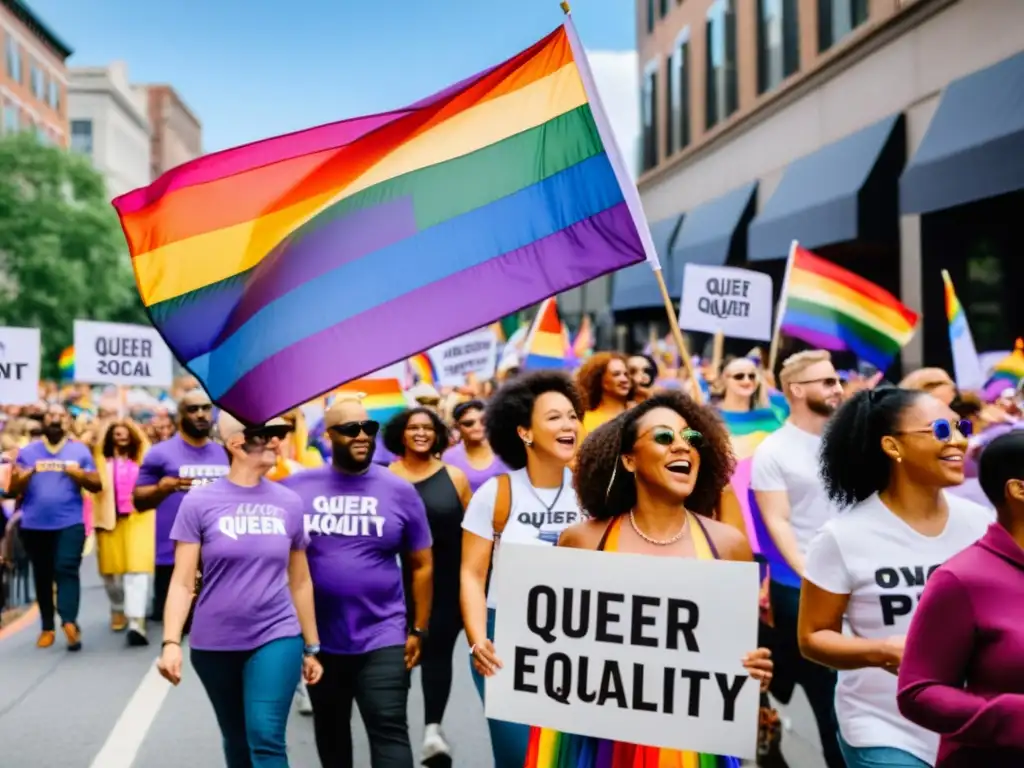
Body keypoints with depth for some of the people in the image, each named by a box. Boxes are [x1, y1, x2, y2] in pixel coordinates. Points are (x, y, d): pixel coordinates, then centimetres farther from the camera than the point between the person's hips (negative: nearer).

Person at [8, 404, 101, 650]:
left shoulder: (80, 450, 6)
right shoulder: (27, 451, 7)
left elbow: (97, 485, 4)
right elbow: (12, 490, 5)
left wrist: (81, 475, -16)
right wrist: (23, 478, -17)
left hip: (70, 522, -2)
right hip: (34, 525, 2)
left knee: (66, 569, -17)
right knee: (42, 576, 7)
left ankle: (69, 622, -26)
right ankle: (47, 628, 14)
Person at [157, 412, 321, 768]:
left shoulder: (289, 503, 0)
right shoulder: (199, 502, -6)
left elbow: (300, 582, 8)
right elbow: (182, 581, -6)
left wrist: (311, 647, 12)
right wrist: (171, 642, -17)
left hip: (276, 636, 0)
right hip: (214, 644, 0)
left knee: (266, 737, -14)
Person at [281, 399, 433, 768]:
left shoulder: (399, 491, -2)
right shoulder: (297, 487, -1)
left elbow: (421, 564, 5)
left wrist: (418, 629, 2)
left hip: (382, 638, -2)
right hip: (318, 638, 2)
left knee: (389, 730, -7)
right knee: (329, 730, 19)